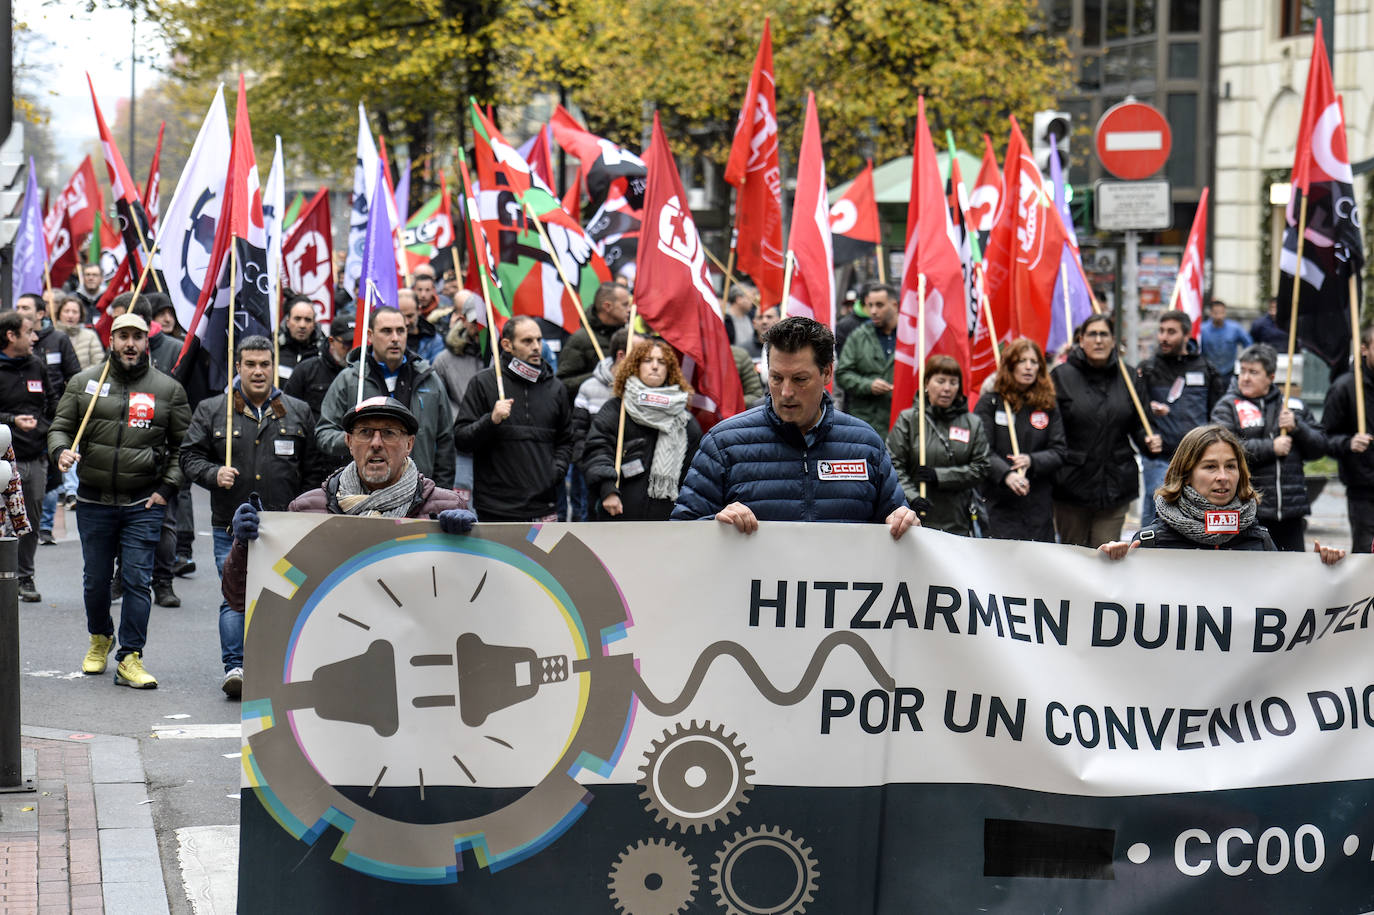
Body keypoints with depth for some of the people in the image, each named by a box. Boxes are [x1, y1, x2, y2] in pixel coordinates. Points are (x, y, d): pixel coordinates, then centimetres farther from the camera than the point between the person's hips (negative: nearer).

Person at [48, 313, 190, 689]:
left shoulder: (168, 389, 3)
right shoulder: (84, 383, 5)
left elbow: (183, 445, 8)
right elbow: (60, 427, 9)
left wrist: (166, 488, -2)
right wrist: (61, 451, -13)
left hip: (143, 504, -1)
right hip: (94, 501, 2)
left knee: (138, 580, -7)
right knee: (95, 579, 12)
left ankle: (130, 658, -4)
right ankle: (100, 638, 36)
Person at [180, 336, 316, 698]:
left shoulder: (298, 412, 11)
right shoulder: (211, 410, 6)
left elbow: (312, 468, 14)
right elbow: (190, 457, 6)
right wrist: (214, 474, -15)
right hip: (231, 527, -1)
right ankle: (235, 667, -8)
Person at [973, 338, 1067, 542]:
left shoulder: (1049, 406, 13)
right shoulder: (990, 403, 4)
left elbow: (1059, 451, 7)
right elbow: (982, 451, -6)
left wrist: (1032, 461, -13)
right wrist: (1006, 474, -24)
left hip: (1039, 505, 3)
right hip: (999, 504, -3)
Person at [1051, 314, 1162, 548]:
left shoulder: (1129, 378, 8)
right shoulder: (1062, 376, -1)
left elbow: (1137, 426, 14)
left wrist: (1148, 441, -7)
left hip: (1115, 484, 2)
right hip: (1071, 484, -1)